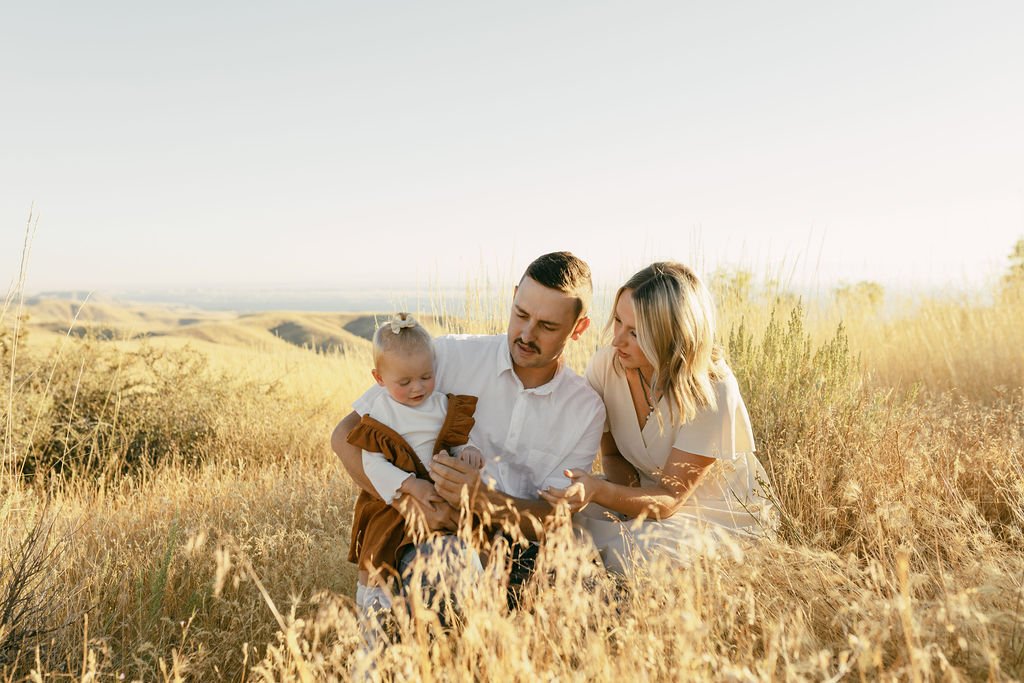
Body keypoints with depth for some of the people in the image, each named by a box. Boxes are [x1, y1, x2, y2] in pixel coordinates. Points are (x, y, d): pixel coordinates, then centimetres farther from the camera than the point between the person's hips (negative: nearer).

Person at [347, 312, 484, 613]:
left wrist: (469, 450, -16)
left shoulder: (443, 405, 1)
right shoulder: (381, 414, -11)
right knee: (376, 553, 3)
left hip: (439, 493, 3)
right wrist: (411, 485, -26)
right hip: (393, 499, -3)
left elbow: (459, 438, 9)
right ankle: (370, 596, 26)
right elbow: (373, 463, -16)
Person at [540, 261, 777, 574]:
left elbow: (668, 500, -25)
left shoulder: (713, 392, -28)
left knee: (623, 553, -30)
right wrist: (632, 495, -21)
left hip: (724, 515, -4)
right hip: (648, 494, 5)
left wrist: (596, 491, -44)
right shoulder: (607, 364, -14)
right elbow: (612, 455, 2)